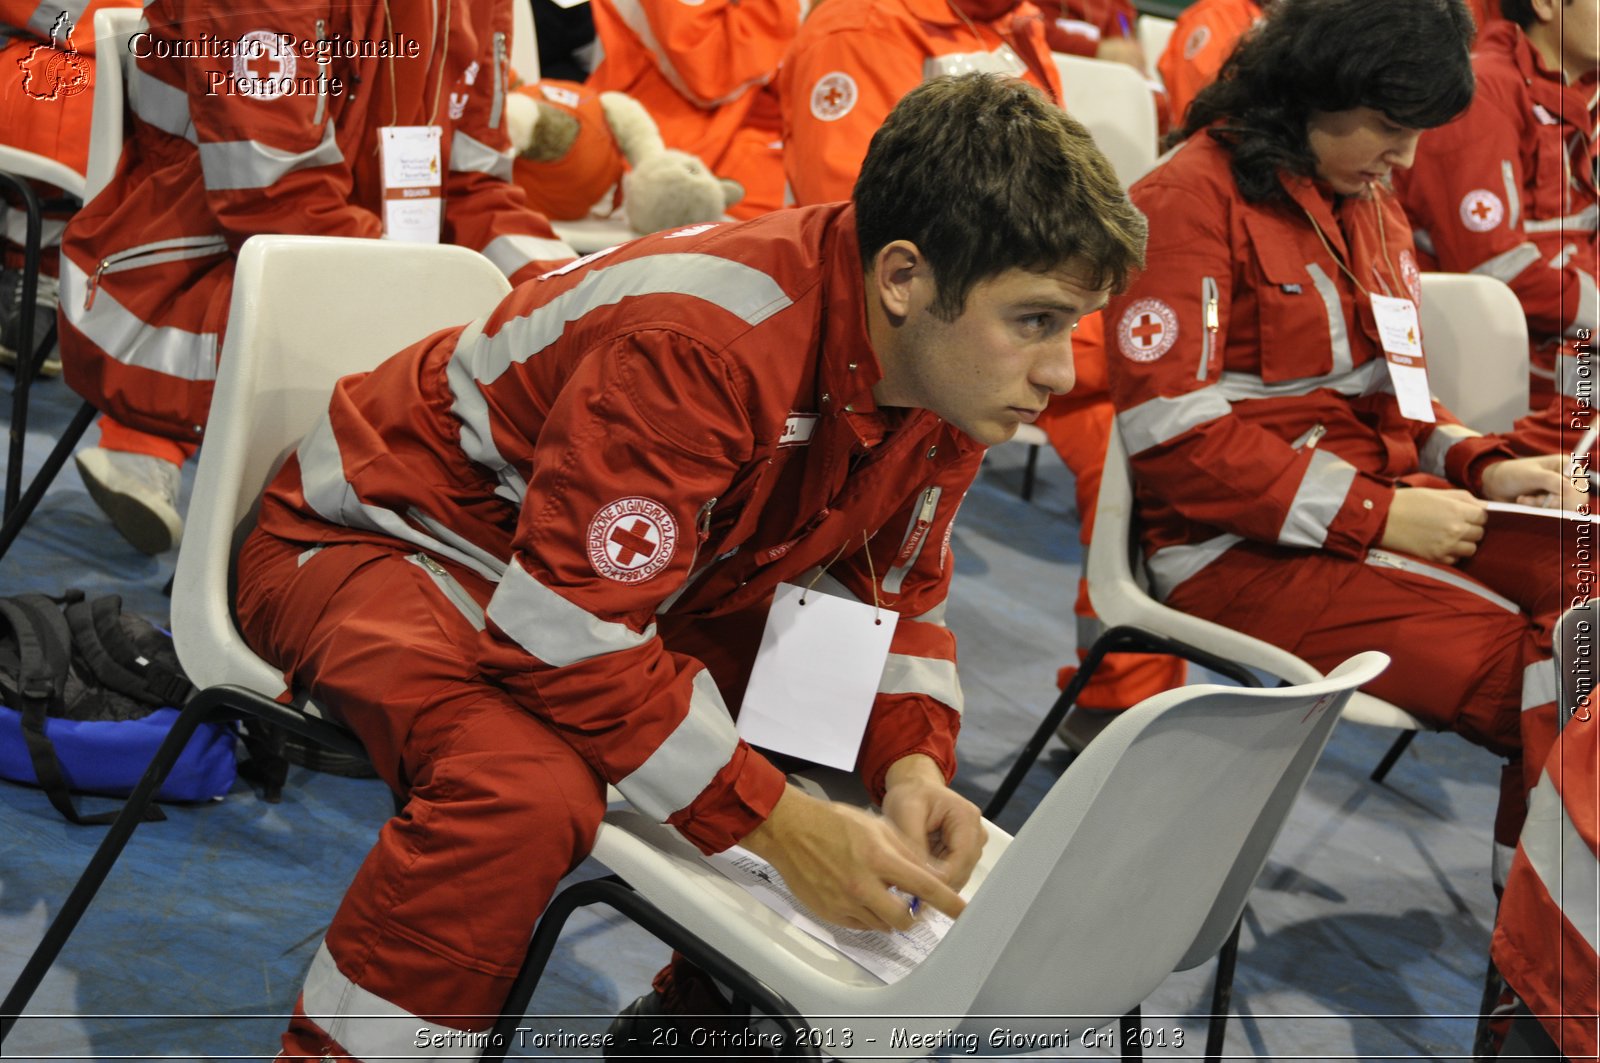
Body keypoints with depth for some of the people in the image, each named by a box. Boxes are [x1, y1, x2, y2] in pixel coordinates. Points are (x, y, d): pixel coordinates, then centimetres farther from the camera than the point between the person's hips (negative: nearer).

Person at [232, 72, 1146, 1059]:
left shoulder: (952, 372, -9)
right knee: (530, 786, -38)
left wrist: (913, 765, -16)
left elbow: (896, 598, 3)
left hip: (638, 592, 8)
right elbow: (567, 633, -36)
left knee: (911, 762, -2)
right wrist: (775, 821, -34)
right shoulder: (701, 345, -36)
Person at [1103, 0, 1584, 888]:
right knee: (1535, 672, -24)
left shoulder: (1370, 207, 16)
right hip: (1244, 549, -8)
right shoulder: (1191, 200, -9)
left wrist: (1479, 465, 3)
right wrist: (1374, 514, -17)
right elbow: (1172, 433, -16)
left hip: (1385, 509, 8)